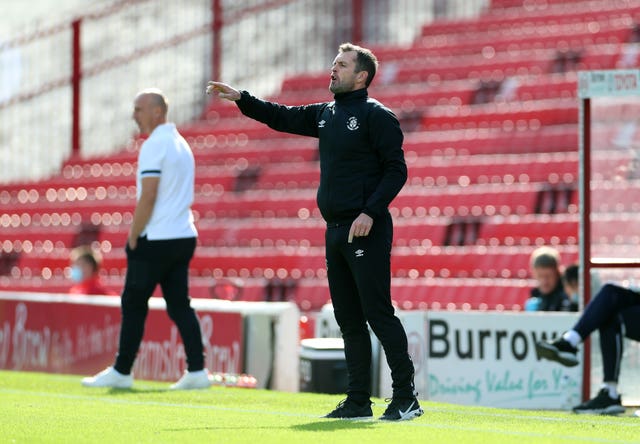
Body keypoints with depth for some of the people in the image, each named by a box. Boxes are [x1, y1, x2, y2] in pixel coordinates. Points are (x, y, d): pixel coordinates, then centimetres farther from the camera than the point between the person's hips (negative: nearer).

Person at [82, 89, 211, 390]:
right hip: (184, 237, 9)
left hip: (156, 240, -9)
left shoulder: (154, 145, -12)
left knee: (133, 304, -1)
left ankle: (121, 371, 3)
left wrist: (133, 237, -11)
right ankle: (196, 371, 0)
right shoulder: (181, 144, 16)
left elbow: (148, 197, -18)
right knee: (179, 305, 7)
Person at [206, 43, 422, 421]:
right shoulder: (326, 114, 16)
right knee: (348, 318, 9)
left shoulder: (376, 116, -7)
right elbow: (283, 118, 27)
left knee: (378, 313, -11)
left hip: (366, 231, -8)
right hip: (336, 230, 8)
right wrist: (241, 98, 18)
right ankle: (359, 400, 13)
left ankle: (406, 398, -9)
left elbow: (396, 169, -12)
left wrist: (371, 212, -20)